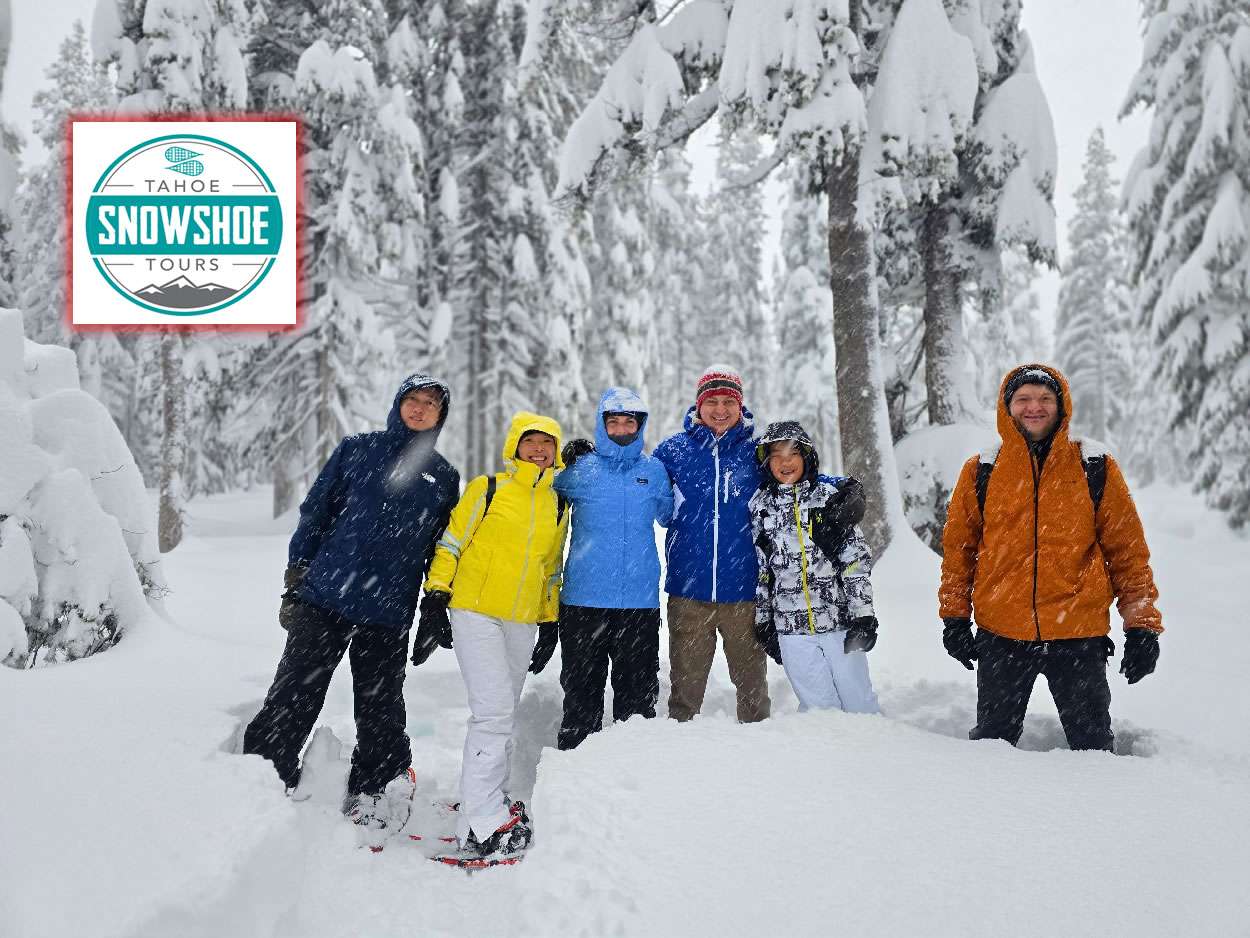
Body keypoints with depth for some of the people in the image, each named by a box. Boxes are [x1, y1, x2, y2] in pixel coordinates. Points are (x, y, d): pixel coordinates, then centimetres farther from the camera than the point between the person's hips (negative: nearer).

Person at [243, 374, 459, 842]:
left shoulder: (444, 477, 10)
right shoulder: (357, 450, 6)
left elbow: (443, 552, 15)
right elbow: (316, 511, 6)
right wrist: (296, 580, -1)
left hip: (389, 616, 1)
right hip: (324, 599, -1)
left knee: (380, 714, 10)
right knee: (292, 698, 0)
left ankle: (369, 796, 26)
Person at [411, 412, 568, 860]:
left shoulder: (557, 505, 11)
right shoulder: (487, 489, -2)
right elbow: (451, 543, -3)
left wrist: (551, 621, 18)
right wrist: (434, 599, -10)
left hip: (522, 622, 6)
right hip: (474, 611, -5)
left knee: (501, 715, 13)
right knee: (495, 710, -13)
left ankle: (484, 799, 27)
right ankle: (483, 821, -6)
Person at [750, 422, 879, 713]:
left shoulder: (830, 495, -1)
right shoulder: (761, 506, 7)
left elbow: (857, 561, -3)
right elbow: (761, 570, 13)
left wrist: (863, 616, -8)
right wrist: (763, 621, 13)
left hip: (840, 620, -1)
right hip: (791, 626, 2)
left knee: (858, 700, 6)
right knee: (818, 706, 5)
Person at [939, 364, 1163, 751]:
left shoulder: (1095, 468, 1)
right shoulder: (981, 471, 2)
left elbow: (1128, 551, 3)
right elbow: (958, 548, 8)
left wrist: (1142, 626, 0)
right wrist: (954, 617, 5)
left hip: (1080, 634, 0)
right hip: (1000, 635, 1)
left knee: (1093, 743, 11)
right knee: (992, 741, 14)